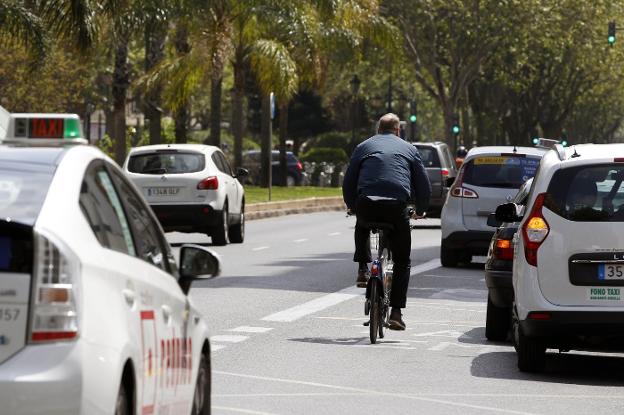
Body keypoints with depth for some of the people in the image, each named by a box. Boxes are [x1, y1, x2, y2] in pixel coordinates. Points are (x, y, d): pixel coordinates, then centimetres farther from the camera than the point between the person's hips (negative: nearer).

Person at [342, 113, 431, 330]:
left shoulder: (364, 147, 21)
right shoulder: (408, 149, 20)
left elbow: (348, 183, 20)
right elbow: (424, 186, 19)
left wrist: (353, 207, 36)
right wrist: (420, 210, 36)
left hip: (367, 206, 1)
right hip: (397, 208, -1)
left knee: (362, 227, 39)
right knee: (402, 262, 12)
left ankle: (363, 270, 24)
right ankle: (396, 312, 4)